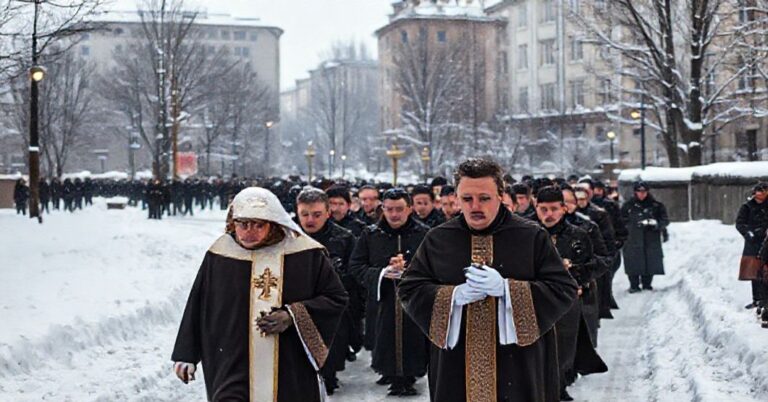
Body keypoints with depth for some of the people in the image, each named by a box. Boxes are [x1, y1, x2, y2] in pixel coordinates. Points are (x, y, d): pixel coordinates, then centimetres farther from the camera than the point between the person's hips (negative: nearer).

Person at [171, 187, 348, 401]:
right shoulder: (219, 255, 0)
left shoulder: (306, 254, -5)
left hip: (291, 370, 1)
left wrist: (293, 315, -12)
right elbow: (197, 307, 10)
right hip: (233, 369, 0)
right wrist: (186, 354, 13)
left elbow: (336, 297, 2)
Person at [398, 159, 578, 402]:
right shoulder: (437, 240, 5)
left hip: (518, 363, -1)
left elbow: (564, 291, -5)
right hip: (456, 365, 2)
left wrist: (506, 288, -17)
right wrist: (455, 295, -12)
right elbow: (408, 290, 5)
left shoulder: (533, 237, -1)